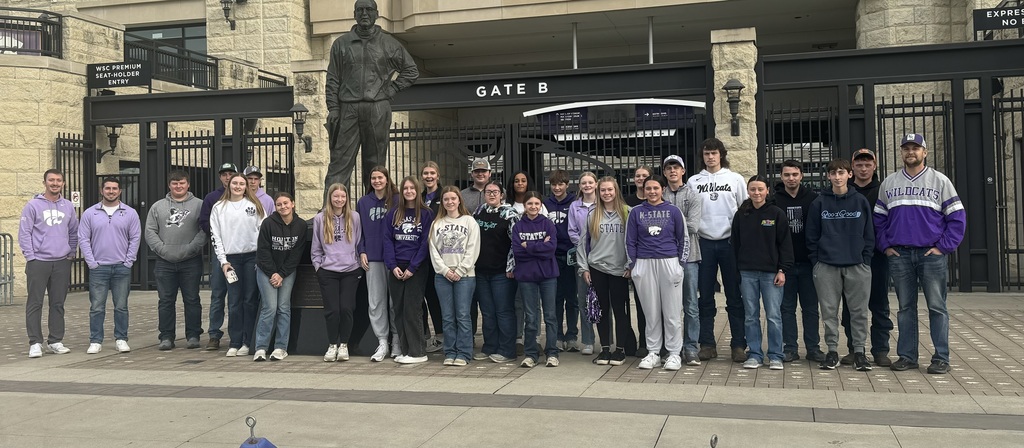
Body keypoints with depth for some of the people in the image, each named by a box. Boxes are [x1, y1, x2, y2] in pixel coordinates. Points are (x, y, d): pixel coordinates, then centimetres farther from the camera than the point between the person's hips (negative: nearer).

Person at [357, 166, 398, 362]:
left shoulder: (397, 201, 1)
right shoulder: (363, 202, 11)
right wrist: (361, 252, 1)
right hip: (372, 258, 3)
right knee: (375, 302, 1)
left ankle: (397, 341, 14)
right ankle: (382, 343, 6)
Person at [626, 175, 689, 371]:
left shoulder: (673, 211, 5)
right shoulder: (636, 212, 7)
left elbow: (683, 239, 9)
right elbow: (630, 241, 10)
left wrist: (681, 264, 2)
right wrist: (633, 266, 4)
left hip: (669, 263, -1)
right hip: (644, 265, 1)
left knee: (672, 312, 1)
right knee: (651, 312, 5)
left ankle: (674, 353, 9)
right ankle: (653, 353, 14)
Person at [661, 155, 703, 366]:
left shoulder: (693, 196, 5)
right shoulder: (660, 196, 7)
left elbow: (692, 226, -7)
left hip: (688, 255, -1)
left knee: (691, 305, -1)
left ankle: (691, 349, 5)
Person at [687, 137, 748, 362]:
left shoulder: (736, 180, 5)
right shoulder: (693, 181, 8)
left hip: (730, 242, -1)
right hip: (704, 242, 1)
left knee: (735, 297, 1)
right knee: (705, 297, 5)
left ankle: (738, 345, 6)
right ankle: (707, 344, 11)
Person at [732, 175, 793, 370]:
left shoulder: (777, 214, 0)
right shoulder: (741, 215, 8)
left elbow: (785, 243, 0)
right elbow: (735, 244, 10)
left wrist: (782, 270, -6)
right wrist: (736, 269, 5)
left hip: (771, 272, -2)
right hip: (747, 273, 3)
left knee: (774, 316, -1)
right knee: (751, 316, 6)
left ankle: (775, 356, 9)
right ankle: (754, 354, 14)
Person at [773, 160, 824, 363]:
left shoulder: (813, 199, 3)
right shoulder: (774, 200, 0)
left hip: (807, 262, 1)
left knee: (810, 308, 7)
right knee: (787, 307, 5)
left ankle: (813, 348, 15)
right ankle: (790, 348, 12)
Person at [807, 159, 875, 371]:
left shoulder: (860, 201, 5)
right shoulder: (819, 203, 4)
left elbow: (868, 234, 7)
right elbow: (812, 236, 5)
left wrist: (866, 260, 0)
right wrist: (816, 261, -1)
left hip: (857, 265, 0)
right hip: (826, 266, 0)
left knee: (859, 310, 4)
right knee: (829, 310, 4)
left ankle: (859, 350, 15)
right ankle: (832, 351, 13)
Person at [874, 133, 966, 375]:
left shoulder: (940, 181, 3)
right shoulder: (888, 183, 10)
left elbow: (957, 217, 0)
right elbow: (878, 219, 14)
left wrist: (943, 246, -7)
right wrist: (885, 245, 2)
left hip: (932, 255, -2)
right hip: (899, 255, 2)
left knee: (937, 307, 0)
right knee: (905, 307, 7)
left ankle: (941, 358, 6)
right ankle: (907, 356, 14)